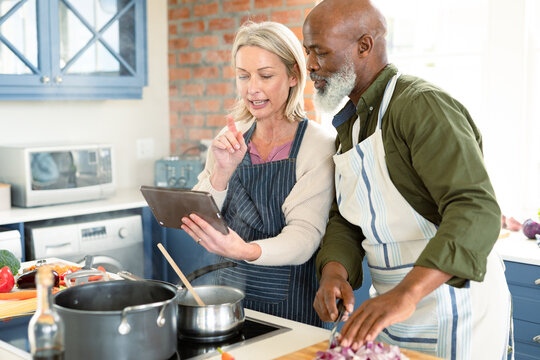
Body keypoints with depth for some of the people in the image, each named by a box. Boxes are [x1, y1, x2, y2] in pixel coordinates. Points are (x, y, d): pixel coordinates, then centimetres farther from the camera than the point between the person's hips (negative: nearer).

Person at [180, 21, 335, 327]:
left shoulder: (319, 146, -10)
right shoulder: (231, 141, 3)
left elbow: (304, 235, -18)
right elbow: (197, 225, -2)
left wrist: (245, 250, -37)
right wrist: (222, 172, -20)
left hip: (290, 305, -3)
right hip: (231, 289, 4)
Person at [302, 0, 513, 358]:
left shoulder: (423, 107, -20)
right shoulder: (349, 124, 9)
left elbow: (476, 212, -31)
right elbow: (344, 221, 7)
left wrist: (406, 294, -42)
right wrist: (334, 271, -14)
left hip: (454, 314, -8)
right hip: (390, 310, 8)